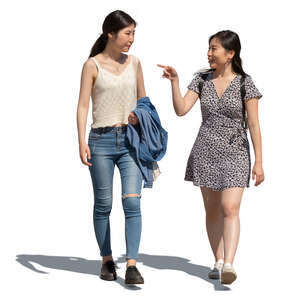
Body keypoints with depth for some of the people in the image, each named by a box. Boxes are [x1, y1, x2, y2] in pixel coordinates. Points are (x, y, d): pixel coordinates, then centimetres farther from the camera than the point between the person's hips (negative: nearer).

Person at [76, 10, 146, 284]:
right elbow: (83, 105, -5)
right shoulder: (92, 65, -1)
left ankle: (132, 265, -12)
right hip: (101, 140, -2)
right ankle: (107, 260, 22)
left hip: (130, 140, 2)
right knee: (103, 205, 5)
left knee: (132, 202, -10)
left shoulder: (134, 63, 10)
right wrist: (82, 142, -15)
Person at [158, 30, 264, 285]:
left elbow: (254, 125, -6)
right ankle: (218, 262, 20)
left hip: (235, 153, -4)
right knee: (212, 210, 9)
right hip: (205, 151, 4)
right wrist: (174, 81, -15)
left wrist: (258, 162, -8)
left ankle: (229, 265, -24)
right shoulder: (202, 79, 4)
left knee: (230, 208, -17)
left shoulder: (245, 83, -6)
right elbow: (181, 109, -3)